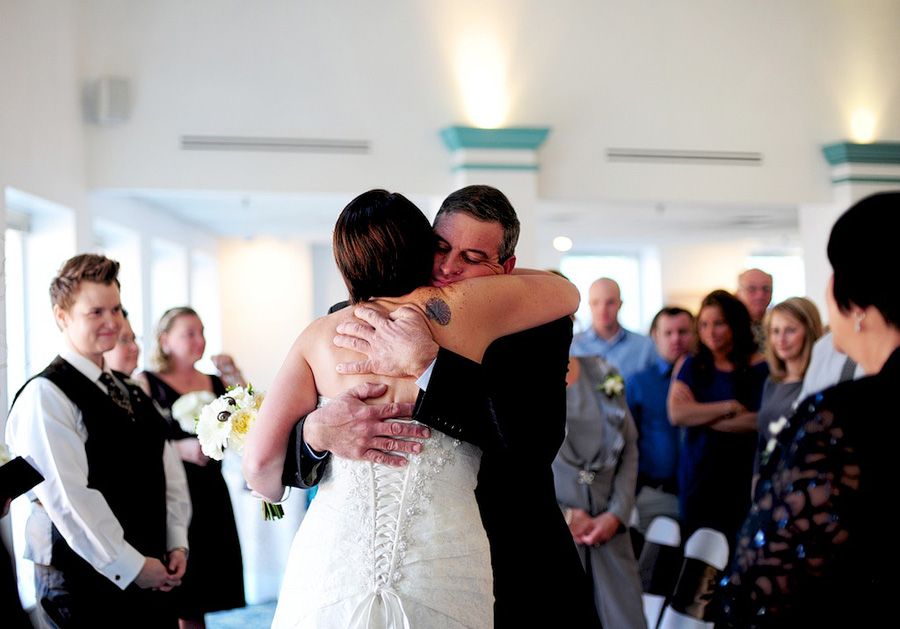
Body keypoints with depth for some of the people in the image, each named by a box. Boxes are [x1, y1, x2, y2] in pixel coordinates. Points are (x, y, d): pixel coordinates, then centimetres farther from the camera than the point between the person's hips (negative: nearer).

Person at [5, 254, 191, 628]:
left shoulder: (130, 393, 15)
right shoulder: (44, 396, -11)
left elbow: (168, 468, 14)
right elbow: (69, 499, -18)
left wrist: (177, 544, 2)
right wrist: (130, 566, -16)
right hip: (84, 586, -7)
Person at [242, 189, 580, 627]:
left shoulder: (319, 336, 4)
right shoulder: (460, 306, 0)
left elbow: (260, 464, -2)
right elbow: (566, 292, 17)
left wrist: (275, 494, 22)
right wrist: (503, 274, 36)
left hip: (330, 568, 1)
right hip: (444, 571, -1)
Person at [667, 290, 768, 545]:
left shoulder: (759, 367, 1)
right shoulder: (691, 366, 8)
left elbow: (763, 421, -12)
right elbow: (676, 414, -6)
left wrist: (701, 417, -7)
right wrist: (730, 407, -8)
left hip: (743, 475, -2)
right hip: (699, 474, 2)